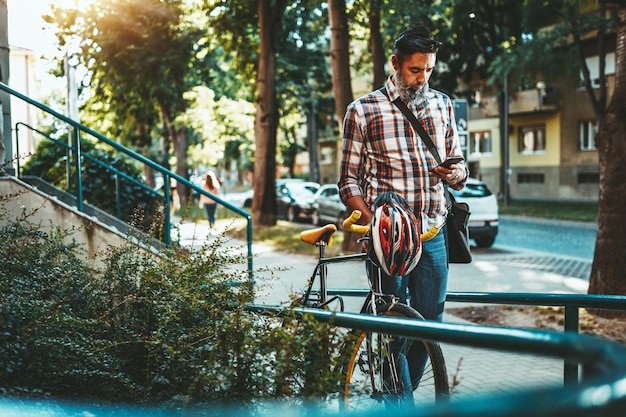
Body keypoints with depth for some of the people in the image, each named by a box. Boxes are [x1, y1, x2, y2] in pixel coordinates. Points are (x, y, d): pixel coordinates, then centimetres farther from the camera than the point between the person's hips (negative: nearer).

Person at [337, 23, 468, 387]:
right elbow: (349, 182, 0)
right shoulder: (362, 110, 1)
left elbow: (460, 173, 16)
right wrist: (372, 222, -16)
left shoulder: (443, 105, 12)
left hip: (433, 234, 4)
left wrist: (455, 174, -9)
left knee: (430, 323, 6)